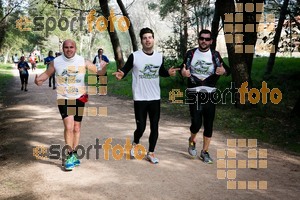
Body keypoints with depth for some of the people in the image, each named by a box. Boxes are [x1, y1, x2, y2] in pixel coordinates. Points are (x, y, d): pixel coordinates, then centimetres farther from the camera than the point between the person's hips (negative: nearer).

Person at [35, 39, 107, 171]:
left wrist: (103, 69, -25)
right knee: (69, 127, -16)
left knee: (76, 128, 12)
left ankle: (74, 154, 29)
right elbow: (47, 73, 9)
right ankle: (70, 156, -2)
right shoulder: (56, 62, -5)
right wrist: (38, 79, -11)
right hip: (63, 99, -2)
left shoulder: (83, 61, -7)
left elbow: (98, 72, -3)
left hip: (79, 98, 2)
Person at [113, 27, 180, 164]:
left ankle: (150, 153, 24)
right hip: (140, 99, -4)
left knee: (154, 127, 8)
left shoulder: (159, 57, 3)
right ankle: (135, 144, 33)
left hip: (155, 98, 4)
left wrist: (169, 72, -3)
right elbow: (125, 70, -4)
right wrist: (121, 74, -28)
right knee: (141, 127, -1)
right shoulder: (134, 56, -9)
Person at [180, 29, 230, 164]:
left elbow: (227, 70, -7)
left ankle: (204, 152, 21)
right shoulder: (191, 53, 3)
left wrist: (224, 71, -32)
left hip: (210, 94, 1)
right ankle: (192, 140, 23)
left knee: (208, 125, 5)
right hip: (194, 93, -1)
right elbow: (183, 69, 6)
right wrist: (183, 72, -19)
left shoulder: (215, 55, 2)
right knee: (196, 123, -10)